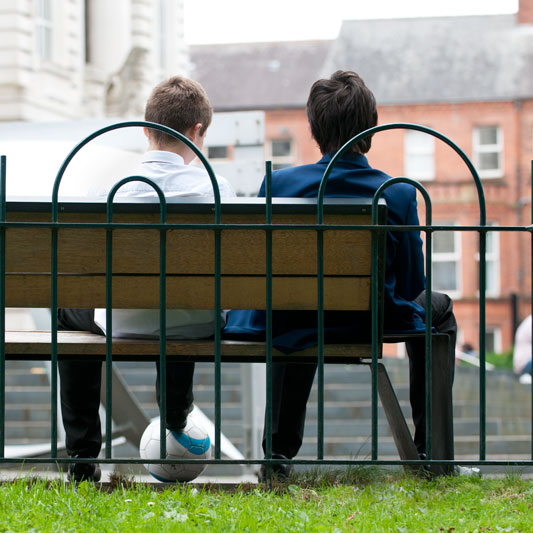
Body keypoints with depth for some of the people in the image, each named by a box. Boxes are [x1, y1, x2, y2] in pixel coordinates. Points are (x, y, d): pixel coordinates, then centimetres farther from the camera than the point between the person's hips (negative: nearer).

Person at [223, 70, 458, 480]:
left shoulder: (280, 183, -11)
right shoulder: (399, 194, -13)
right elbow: (412, 285, -5)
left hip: (295, 328, 2)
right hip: (376, 322, -2)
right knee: (438, 308, 31)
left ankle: (280, 452, 39)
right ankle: (430, 450, 28)